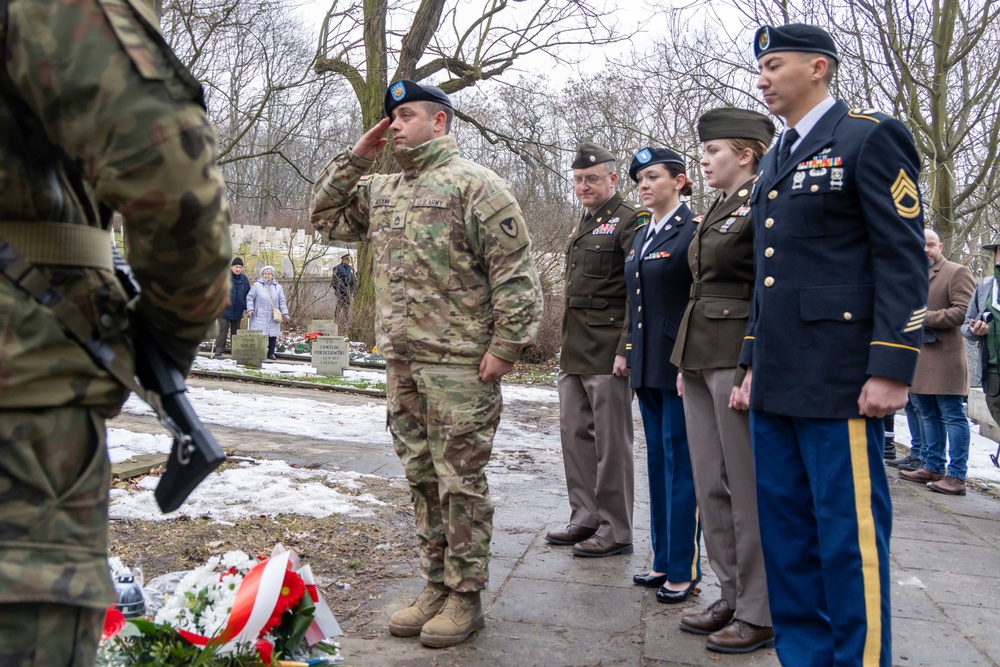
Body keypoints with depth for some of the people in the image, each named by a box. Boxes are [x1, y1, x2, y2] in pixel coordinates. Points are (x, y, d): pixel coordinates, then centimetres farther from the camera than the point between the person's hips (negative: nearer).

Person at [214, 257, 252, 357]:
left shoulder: (245, 280, 6)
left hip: (238, 312, 4)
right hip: (225, 310, -4)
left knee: (235, 333, 12)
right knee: (222, 331, -5)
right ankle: (218, 351, -1)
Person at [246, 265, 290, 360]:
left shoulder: (278, 287, 12)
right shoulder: (257, 285, 4)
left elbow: (282, 302, 12)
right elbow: (250, 298, 4)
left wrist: (285, 313, 2)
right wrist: (250, 309, -8)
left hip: (274, 317, 3)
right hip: (259, 317, -3)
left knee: (273, 334, 4)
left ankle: (271, 353, 15)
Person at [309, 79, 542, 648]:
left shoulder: (473, 184, -7)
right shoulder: (381, 190, 17)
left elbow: (515, 271, -12)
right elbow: (327, 217, 24)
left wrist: (507, 344, -17)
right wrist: (355, 158, 12)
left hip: (460, 364, -8)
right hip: (402, 362, 8)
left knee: (460, 481, 0)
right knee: (422, 478, 13)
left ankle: (466, 596, 13)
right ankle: (437, 586, 26)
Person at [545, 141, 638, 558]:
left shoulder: (628, 220, -8)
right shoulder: (584, 225, 19)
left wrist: (626, 349, -21)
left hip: (608, 352, -9)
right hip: (574, 351, 9)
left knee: (611, 441, -1)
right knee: (574, 432, 13)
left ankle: (615, 531, 10)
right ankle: (585, 519, 24)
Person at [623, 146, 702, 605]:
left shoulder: (693, 231, -9)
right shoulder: (641, 234, 15)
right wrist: (629, 352, 15)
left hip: (679, 364, -8)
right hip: (646, 364, 8)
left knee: (679, 464, -2)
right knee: (658, 460, 13)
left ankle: (684, 570, 9)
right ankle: (663, 560, 23)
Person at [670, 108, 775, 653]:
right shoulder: (718, 210, 18)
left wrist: (754, 372, -21)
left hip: (740, 361, -9)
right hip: (702, 361, 9)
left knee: (749, 491, -1)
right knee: (710, 486, 12)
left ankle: (760, 613, 12)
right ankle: (732, 595, 25)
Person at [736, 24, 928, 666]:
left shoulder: (871, 136, -3)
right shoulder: (774, 162, 20)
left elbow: (903, 258, -10)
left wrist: (892, 369, -16)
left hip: (837, 381, -8)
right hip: (777, 385, 8)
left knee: (848, 533, -1)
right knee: (784, 528, 12)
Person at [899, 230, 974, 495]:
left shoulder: (957, 272, -4)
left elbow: (963, 311, -15)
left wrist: (924, 318, -15)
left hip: (944, 357, -8)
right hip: (918, 358, 8)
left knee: (952, 416, -5)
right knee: (929, 415, 14)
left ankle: (956, 476, -3)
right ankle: (933, 468, 23)